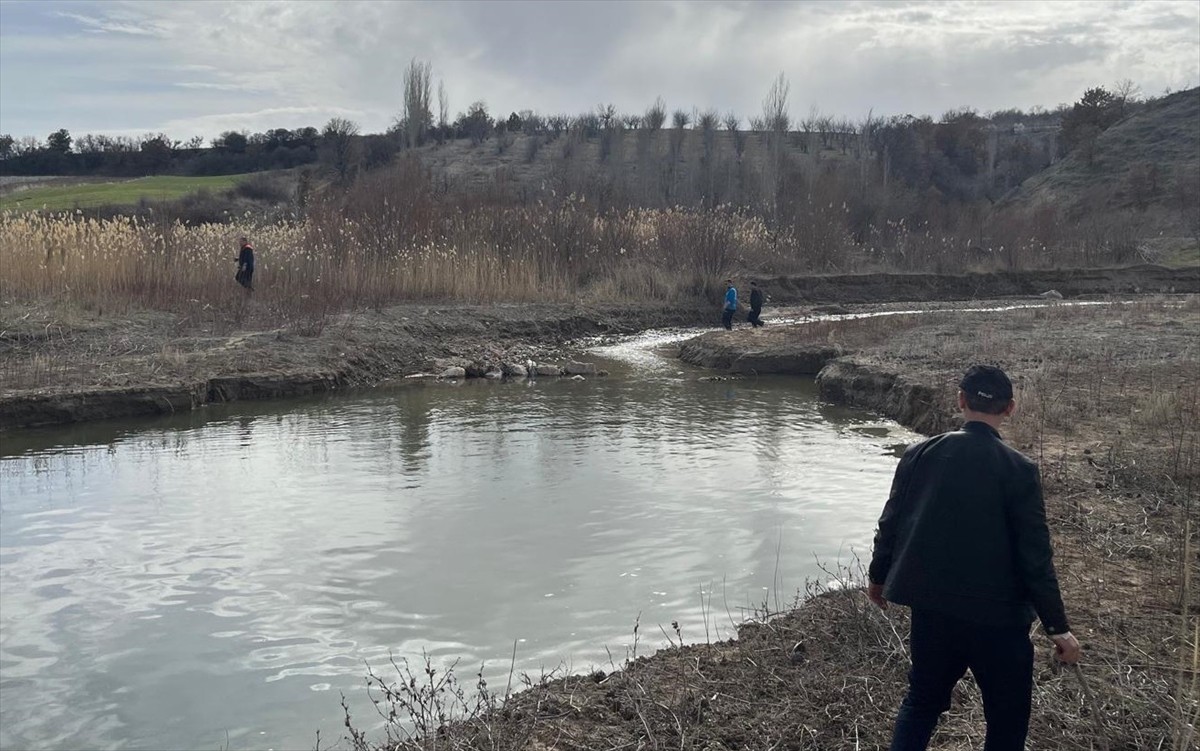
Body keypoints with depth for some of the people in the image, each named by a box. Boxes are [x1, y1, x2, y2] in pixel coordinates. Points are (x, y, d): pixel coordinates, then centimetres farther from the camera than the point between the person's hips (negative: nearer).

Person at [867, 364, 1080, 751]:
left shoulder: (919, 455, -4)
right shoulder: (1018, 470, -15)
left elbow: (891, 523, 4)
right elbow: (1035, 557, -14)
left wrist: (878, 576, 21)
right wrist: (1057, 627, -5)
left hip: (931, 607, 4)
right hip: (997, 617, -3)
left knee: (923, 699, 23)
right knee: (1007, 719, 14)